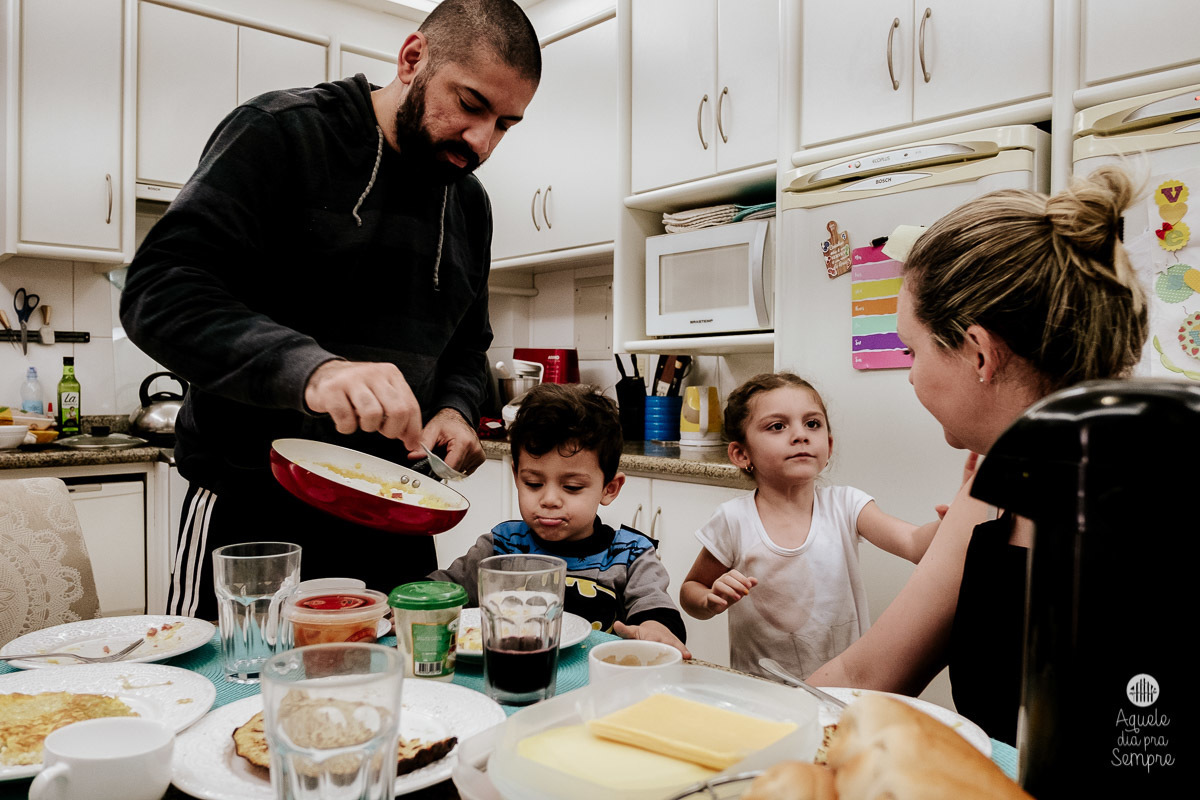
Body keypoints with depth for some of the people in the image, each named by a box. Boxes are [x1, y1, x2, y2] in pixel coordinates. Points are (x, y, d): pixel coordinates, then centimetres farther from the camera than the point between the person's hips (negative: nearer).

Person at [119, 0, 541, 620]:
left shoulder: (470, 206, 10)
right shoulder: (281, 132, -8)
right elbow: (158, 291, -19)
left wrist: (456, 408, -3)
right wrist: (309, 368, -35)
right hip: (251, 513, -5)